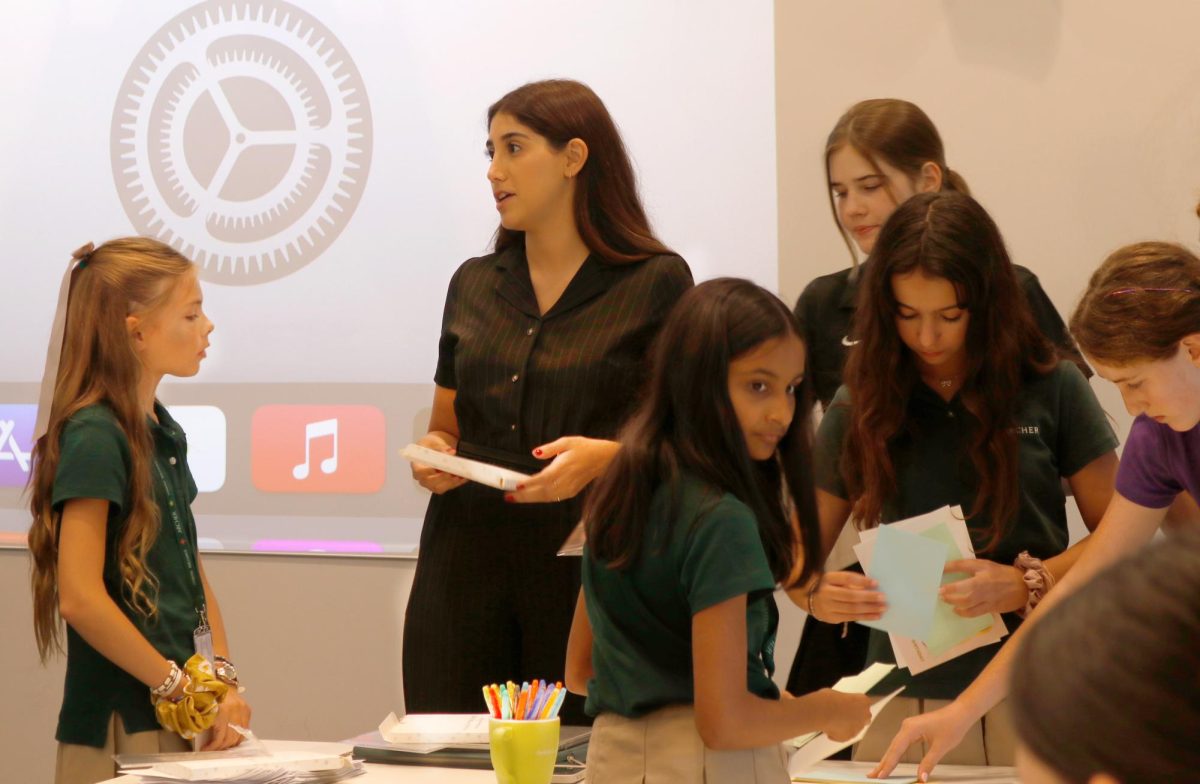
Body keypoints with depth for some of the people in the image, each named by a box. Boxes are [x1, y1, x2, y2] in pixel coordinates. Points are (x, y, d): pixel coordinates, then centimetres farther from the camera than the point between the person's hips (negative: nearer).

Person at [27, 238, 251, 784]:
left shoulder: (163, 433, 12)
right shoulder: (94, 437, -15)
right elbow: (80, 597, -21)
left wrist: (224, 680, 0)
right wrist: (175, 687, -14)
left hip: (178, 717, 8)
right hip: (120, 727, -8)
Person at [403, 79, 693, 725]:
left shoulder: (656, 284, -1)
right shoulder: (474, 284, 14)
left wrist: (606, 455, -19)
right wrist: (431, 453, 1)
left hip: (589, 567, -4)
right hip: (467, 559, 4)